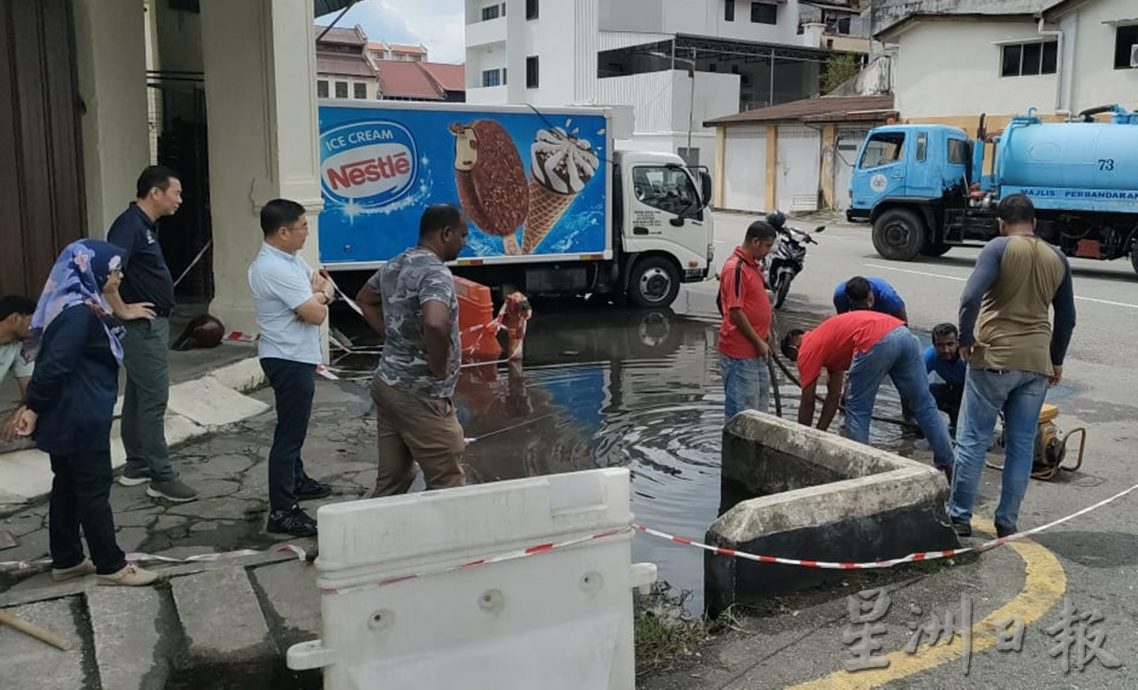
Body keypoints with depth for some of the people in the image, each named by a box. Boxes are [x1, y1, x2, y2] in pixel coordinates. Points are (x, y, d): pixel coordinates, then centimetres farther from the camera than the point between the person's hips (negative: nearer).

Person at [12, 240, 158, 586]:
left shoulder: (84, 308, 10)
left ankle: (66, 560, 26)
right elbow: (53, 364, -24)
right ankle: (111, 566, 8)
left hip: (71, 416, 10)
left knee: (68, 485, 16)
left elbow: (53, 363, 19)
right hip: (80, 418, -10)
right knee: (94, 488, -1)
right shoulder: (78, 314, -22)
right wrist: (34, 408, -19)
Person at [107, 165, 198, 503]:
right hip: (143, 326, -10)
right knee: (153, 399, -7)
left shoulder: (145, 225, 13)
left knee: (138, 396, 15)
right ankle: (161, 477, -3)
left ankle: (136, 466, 25)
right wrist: (122, 311, -22)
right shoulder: (129, 224, -17)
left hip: (152, 324, 10)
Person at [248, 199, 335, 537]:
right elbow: (316, 314, -25)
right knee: (289, 432, -7)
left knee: (293, 426, 24)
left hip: (295, 357, 11)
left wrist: (319, 294, -12)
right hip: (289, 360, -11)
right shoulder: (274, 269, -25)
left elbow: (324, 285, 11)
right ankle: (281, 512, -3)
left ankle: (296, 481, 41)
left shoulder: (290, 258, 7)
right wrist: (319, 299, -3)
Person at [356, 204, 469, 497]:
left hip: (387, 383, 9)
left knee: (391, 480, 16)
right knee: (446, 486, 2)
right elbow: (435, 323, -39)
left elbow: (364, 299, 28)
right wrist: (439, 368, -22)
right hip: (420, 395, -9)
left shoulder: (394, 266, 10)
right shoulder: (435, 272, -20)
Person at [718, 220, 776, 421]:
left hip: (755, 350, 10)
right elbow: (735, 312, -23)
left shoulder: (753, 264, 11)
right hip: (740, 352, -10)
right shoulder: (735, 268, -20)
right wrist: (759, 342, -17)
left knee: (761, 399, 19)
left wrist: (764, 331, 15)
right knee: (742, 406, -1)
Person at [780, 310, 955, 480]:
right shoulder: (829, 342, 37)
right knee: (924, 406, 14)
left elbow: (807, 404, 19)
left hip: (876, 342, -8)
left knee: (857, 411, 9)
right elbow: (833, 398, 39)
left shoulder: (807, 350, 15)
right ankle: (948, 466, 21)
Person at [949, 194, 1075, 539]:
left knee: (973, 440, 3)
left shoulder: (999, 248, -6)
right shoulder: (1057, 259, 10)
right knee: (1022, 445, 10)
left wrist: (966, 339, -7)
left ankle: (959, 517, 8)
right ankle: (1007, 521, 14)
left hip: (994, 358, -4)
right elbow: (1067, 317, 15)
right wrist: (1056, 360, 24)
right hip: (1037, 362, 5)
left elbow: (971, 297, -19)